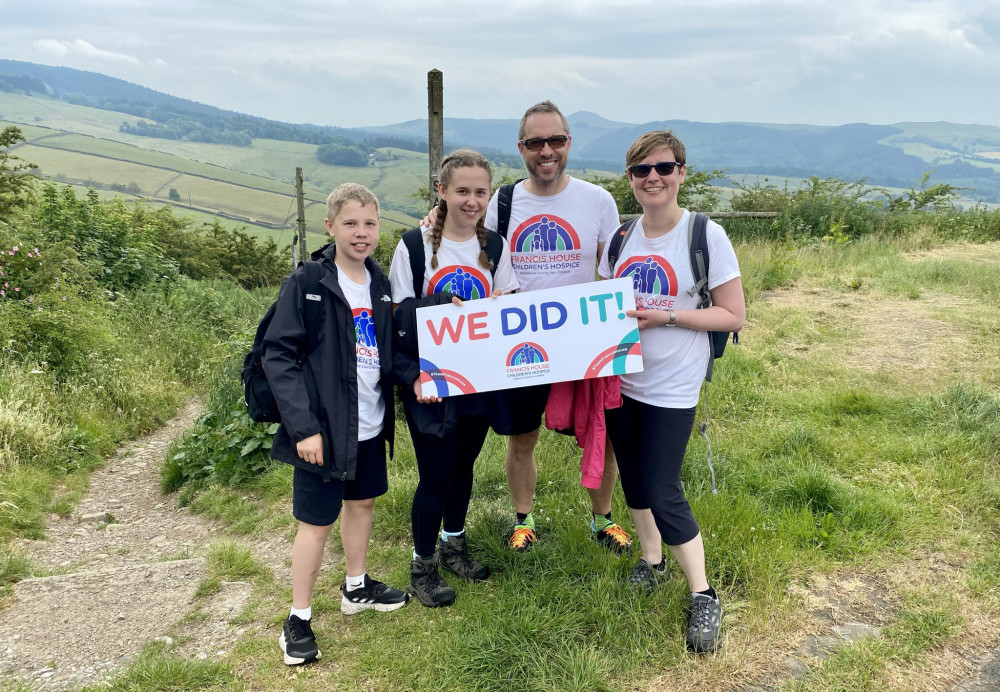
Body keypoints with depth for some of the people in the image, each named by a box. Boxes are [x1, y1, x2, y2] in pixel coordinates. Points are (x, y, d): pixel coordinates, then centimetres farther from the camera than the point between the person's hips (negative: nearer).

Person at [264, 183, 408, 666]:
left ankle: (356, 588, 41)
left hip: (370, 425, 6)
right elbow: (277, 356, -17)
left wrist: (390, 409, 2)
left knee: (362, 502, 20)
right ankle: (299, 618, 22)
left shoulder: (379, 283, 5)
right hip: (324, 428, -6)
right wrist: (303, 426, -21)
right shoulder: (306, 283, -14)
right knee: (316, 522, 5)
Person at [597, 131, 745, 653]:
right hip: (620, 377, 6)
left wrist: (665, 316, -21)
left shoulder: (706, 235, -11)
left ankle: (703, 596, 12)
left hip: (671, 387, -5)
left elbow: (733, 316, -11)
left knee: (663, 493, -5)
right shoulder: (621, 238, 5)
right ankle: (651, 558, 39)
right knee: (634, 477, 16)